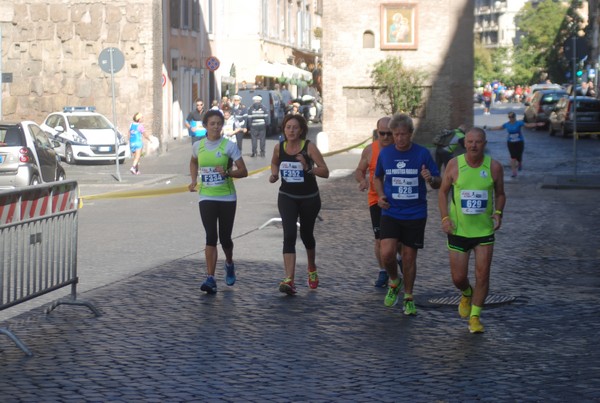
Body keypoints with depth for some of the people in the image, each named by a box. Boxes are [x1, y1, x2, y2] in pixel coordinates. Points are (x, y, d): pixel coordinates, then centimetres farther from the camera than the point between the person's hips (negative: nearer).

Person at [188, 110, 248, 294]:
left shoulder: (229, 146, -6)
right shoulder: (198, 146, 2)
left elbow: (243, 171, -5)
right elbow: (193, 162, 25)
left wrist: (228, 172, -23)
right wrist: (194, 180, 9)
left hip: (227, 197, -1)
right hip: (206, 197, 1)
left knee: (225, 237, 7)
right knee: (211, 237, -11)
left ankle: (229, 264, 39)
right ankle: (210, 279, -15)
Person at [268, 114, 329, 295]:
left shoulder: (309, 147, -13)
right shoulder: (279, 147, -3)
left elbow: (325, 172, -16)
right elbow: (274, 163, 19)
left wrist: (308, 168, -31)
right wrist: (274, 174, -1)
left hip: (309, 198, -1)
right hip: (287, 197, 1)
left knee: (306, 234, 15)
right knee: (289, 235, -16)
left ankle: (312, 269, 45)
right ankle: (289, 280, -25)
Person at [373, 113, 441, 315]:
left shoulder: (422, 153, -5)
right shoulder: (385, 153, 1)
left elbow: (438, 183, 0)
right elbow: (377, 177, 18)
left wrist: (430, 179, -23)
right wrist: (380, 195, 0)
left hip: (415, 214, -1)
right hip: (390, 213, 1)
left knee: (409, 258, 5)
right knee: (387, 254, -16)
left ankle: (408, 298, 24)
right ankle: (394, 282, 15)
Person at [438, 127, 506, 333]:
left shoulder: (494, 167, -5)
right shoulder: (454, 165, -6)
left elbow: (500, 194, 8)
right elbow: (443, 191, 5)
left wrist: (498, 213, -10)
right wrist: (445, 217, -6)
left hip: (484, 230, 0)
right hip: (458, 229, 0)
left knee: (482, 275, -3)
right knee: (458, 277, 3)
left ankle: (475, 317, 11)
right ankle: (466, 294, 39)